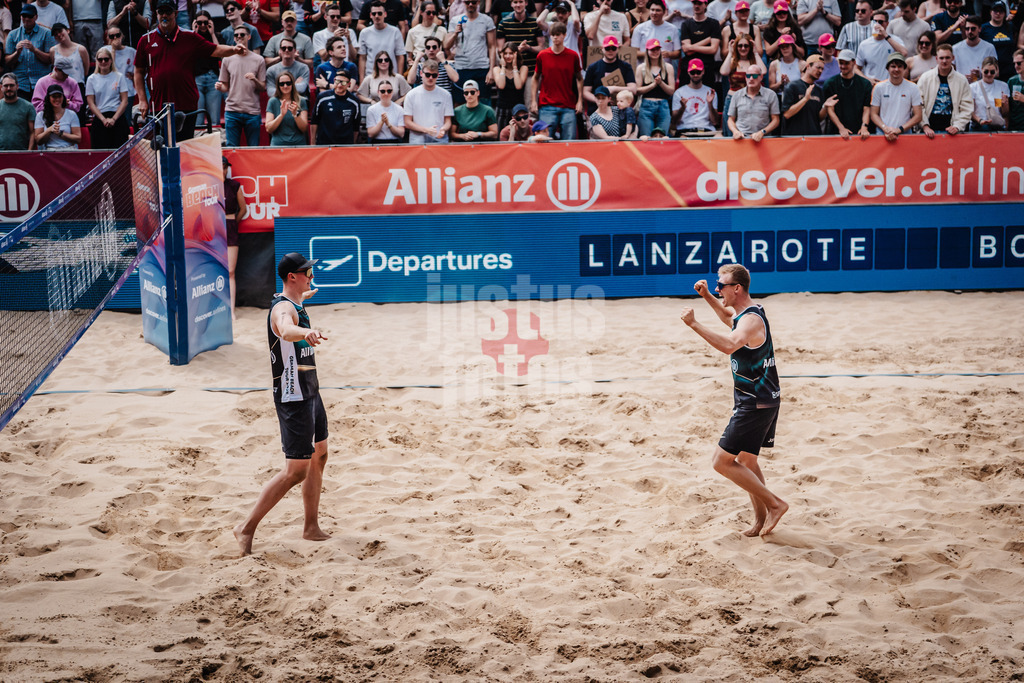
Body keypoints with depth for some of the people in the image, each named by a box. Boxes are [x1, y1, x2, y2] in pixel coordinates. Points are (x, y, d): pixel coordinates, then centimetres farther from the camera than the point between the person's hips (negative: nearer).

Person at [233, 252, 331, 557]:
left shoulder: (293, 301, 9)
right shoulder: (283, 308, -22)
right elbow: (286, 329, -48)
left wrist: (307, 294, 60)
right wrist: (306, 332, -70)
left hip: (309, 392, 11)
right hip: (293, 398, -11)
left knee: (319, 456, 18)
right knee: (296, 471, -11)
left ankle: (311, 527, 29)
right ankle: (247, 529, -5)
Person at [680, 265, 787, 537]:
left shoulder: (751, 319, -23)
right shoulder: (745, 312, 9)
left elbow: (729, 344, -44)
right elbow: (728, 316, 35)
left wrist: (693, 323, -41)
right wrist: (707, 296, 22)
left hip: (755, 404, -10)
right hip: (761, 400, 10)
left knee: (722, 462, -8)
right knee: (745, 460, 20)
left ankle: (774, 504, -3)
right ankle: (761, 520, 28)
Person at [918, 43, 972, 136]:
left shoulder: (962, 80, 7)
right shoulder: (926, 78, 5)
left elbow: (967, 108, 5)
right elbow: (919, 105, 1)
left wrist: (957, 126, -8)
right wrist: (925, 126, -9)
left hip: (950, 129, 0)